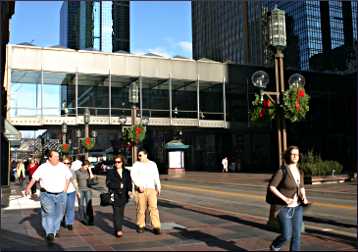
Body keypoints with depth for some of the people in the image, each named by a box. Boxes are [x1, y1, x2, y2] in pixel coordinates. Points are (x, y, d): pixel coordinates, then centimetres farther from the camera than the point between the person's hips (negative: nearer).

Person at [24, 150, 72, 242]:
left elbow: (68, 177, 15)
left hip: (61, 195, 3)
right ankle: (50, 233, -8)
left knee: (59, 214, 10)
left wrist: (65, 188, 10)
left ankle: (56, 229, 28)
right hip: (47, 195, -3)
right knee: (49, 214, -9)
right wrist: (28, 188, 2)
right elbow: (34, 178, 4)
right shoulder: (43, 167, -4)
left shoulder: (63, 166, 3)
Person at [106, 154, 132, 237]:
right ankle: (118, 230, -19)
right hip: (115, 194, -3)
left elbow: (129, 183, 10)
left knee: (121, 212, 6)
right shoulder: (110, 172, 6)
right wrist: (119, 185, -9)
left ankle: (118, 228, 18)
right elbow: (108, 183, 0)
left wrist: (129, 190, -7)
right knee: (116, 212, -13)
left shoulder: (126, 172, 13)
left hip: (124, 195, 3)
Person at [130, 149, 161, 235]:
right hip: (140, 189, -1)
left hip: (151, 189, 1)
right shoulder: (136, 165, 5)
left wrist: (158, 187, 14)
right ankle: (140, 226, 15)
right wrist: (139, 186, -17)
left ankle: (156, 227, -8)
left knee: (153, 207, -8)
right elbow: (133, 176, -6)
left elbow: (156, 177, 21)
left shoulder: (153, 164, 15)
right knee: (141, 208, 1)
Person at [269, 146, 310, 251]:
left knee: (297, 235, 5)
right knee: (286, 236, -4)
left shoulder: (300, 171, 3)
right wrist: (285, 198, -22)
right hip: (284, 207, -6)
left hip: (297, 207, 6)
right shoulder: (282, 171, -17)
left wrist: (304, 198, -3)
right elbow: (272, 187, -15)